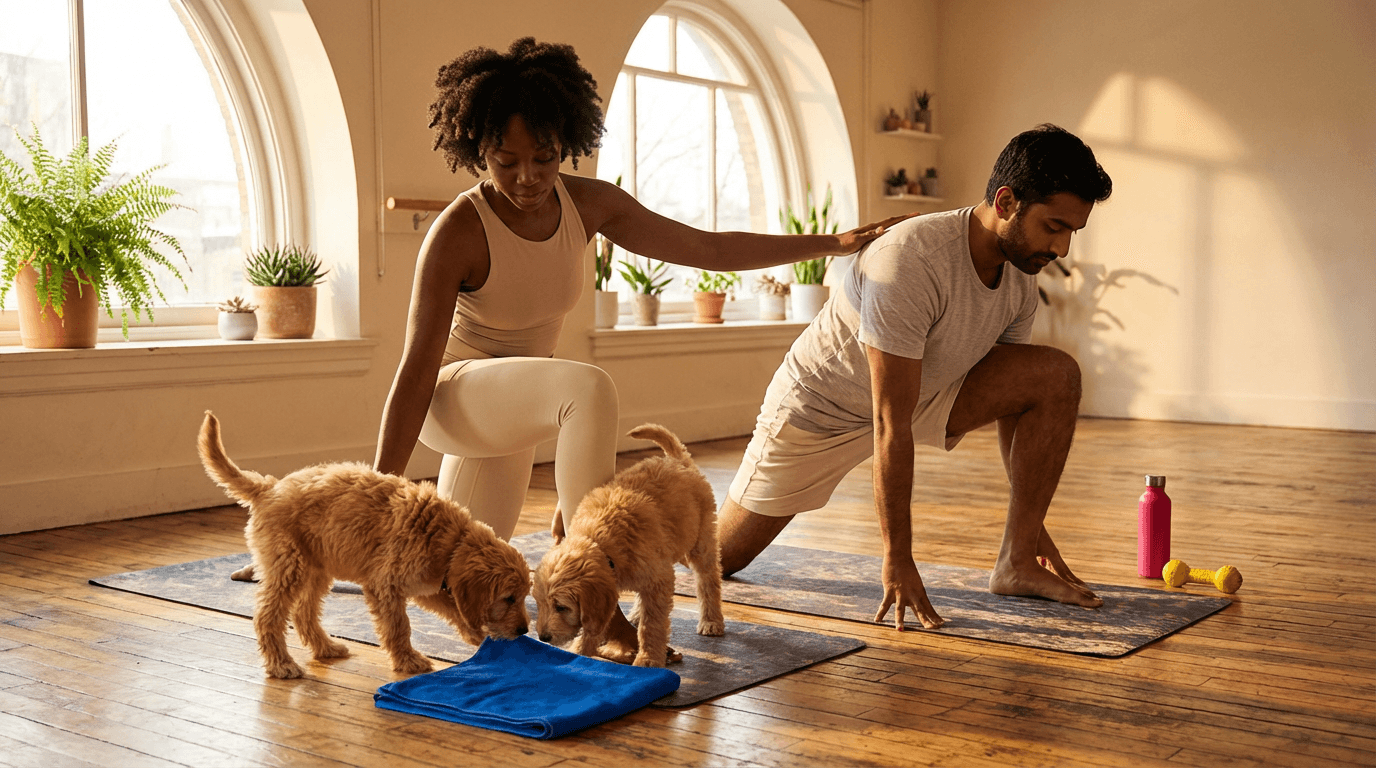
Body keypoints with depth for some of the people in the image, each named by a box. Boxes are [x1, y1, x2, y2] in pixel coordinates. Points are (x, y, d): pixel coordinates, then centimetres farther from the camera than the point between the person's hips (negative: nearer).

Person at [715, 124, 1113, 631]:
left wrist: (1033, 524, 5)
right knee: (717, 558, 0)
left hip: (922, 394, 6)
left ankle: (1017, 564, -9)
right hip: (817, 412, -6)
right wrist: (897, 559, -30)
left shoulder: (1021, 275, -12)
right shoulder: (910, 262, -37)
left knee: (1058, 376, -14)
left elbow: (1012, 398, 3)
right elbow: (891, 426, -34)